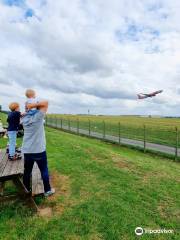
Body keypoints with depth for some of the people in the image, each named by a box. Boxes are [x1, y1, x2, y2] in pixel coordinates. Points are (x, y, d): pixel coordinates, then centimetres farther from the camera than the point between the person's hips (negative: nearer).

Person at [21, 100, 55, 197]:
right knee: (44, 171, 12)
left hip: (27, 151, 5)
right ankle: (47, 190, 24)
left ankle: (27, 188, 39)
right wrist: (33, 105, -17)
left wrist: (28, 108, 13)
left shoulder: (24, 118, 2)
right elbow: (46, 103, -16)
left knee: (27, 171, 20)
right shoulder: (38, 117, -14)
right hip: (39, 150, -4)